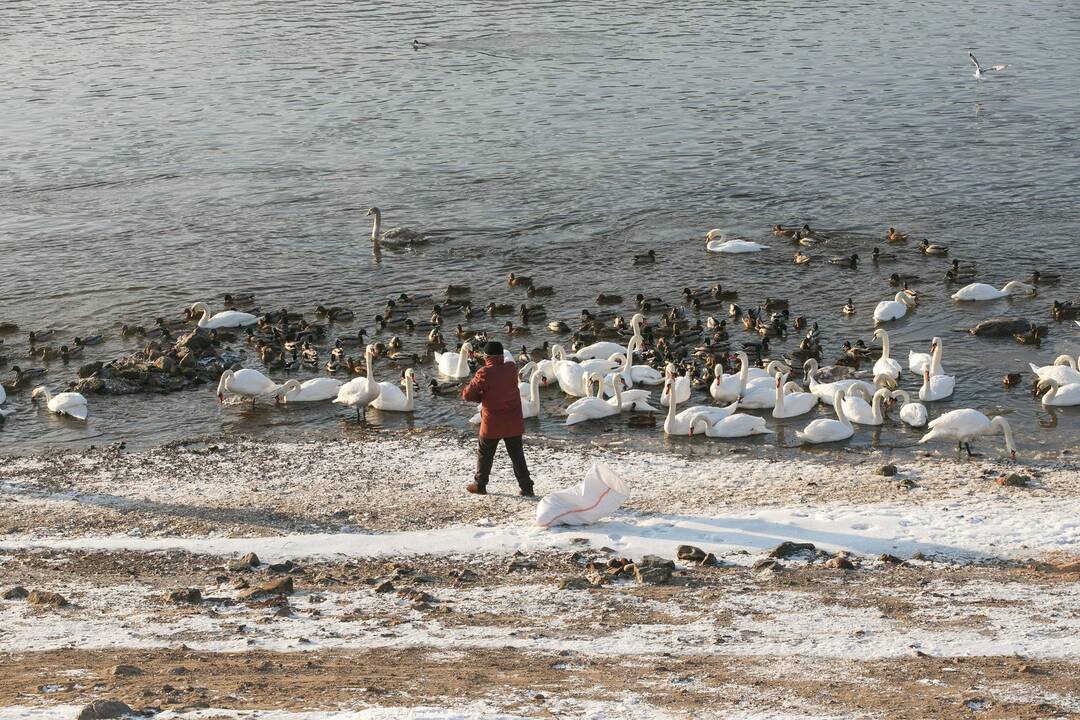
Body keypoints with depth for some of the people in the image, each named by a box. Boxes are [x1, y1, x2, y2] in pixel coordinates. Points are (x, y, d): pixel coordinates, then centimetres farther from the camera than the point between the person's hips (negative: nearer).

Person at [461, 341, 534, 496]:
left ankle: (479, 485, 24)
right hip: (514, 423, 4)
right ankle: (527, 488, 8)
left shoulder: (484, 374, -17)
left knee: (485, 454, 14)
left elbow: (467, 394, -12)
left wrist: (481, 396, 5)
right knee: (517, 455, 10)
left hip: (492, 424, -3)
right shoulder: (512, 368, -3)